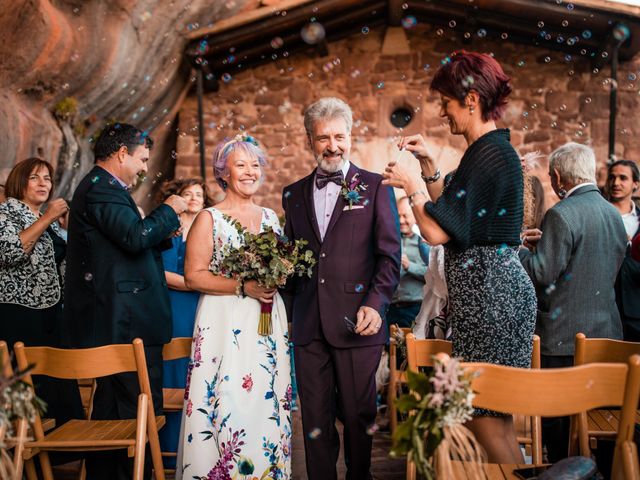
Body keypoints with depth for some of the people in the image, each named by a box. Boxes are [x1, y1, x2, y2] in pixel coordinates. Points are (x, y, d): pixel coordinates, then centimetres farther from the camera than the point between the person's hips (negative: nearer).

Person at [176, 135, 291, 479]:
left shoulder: (270, 217, 12)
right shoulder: (209, 219, -3)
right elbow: (193, 276, -9)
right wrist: (243, 287, -18)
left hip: (269, 324, 5)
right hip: (226, 325, -5)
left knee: (267, 404, 7)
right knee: (229, 406, -7)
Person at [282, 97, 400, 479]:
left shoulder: (375, 187, 2)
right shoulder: (294, 194, 14)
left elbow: (390, 254, -2)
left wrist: (376, 304, -13)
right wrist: (291, 309, 8)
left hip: (357, 321, -3)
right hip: (308, 324, 3)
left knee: (359, 415, 6)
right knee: (315, 416, 8)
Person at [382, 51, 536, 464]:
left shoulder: (488, 153, -17)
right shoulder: (493, 149, 14)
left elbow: (437, 232, -22)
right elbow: (453, 215, 21)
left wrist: (412, 185, -7)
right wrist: (429, 165, 14)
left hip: (489, 292, -10)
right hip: (492, 289, 10)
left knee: (487, 418, -2)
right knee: (494, 417, 16)